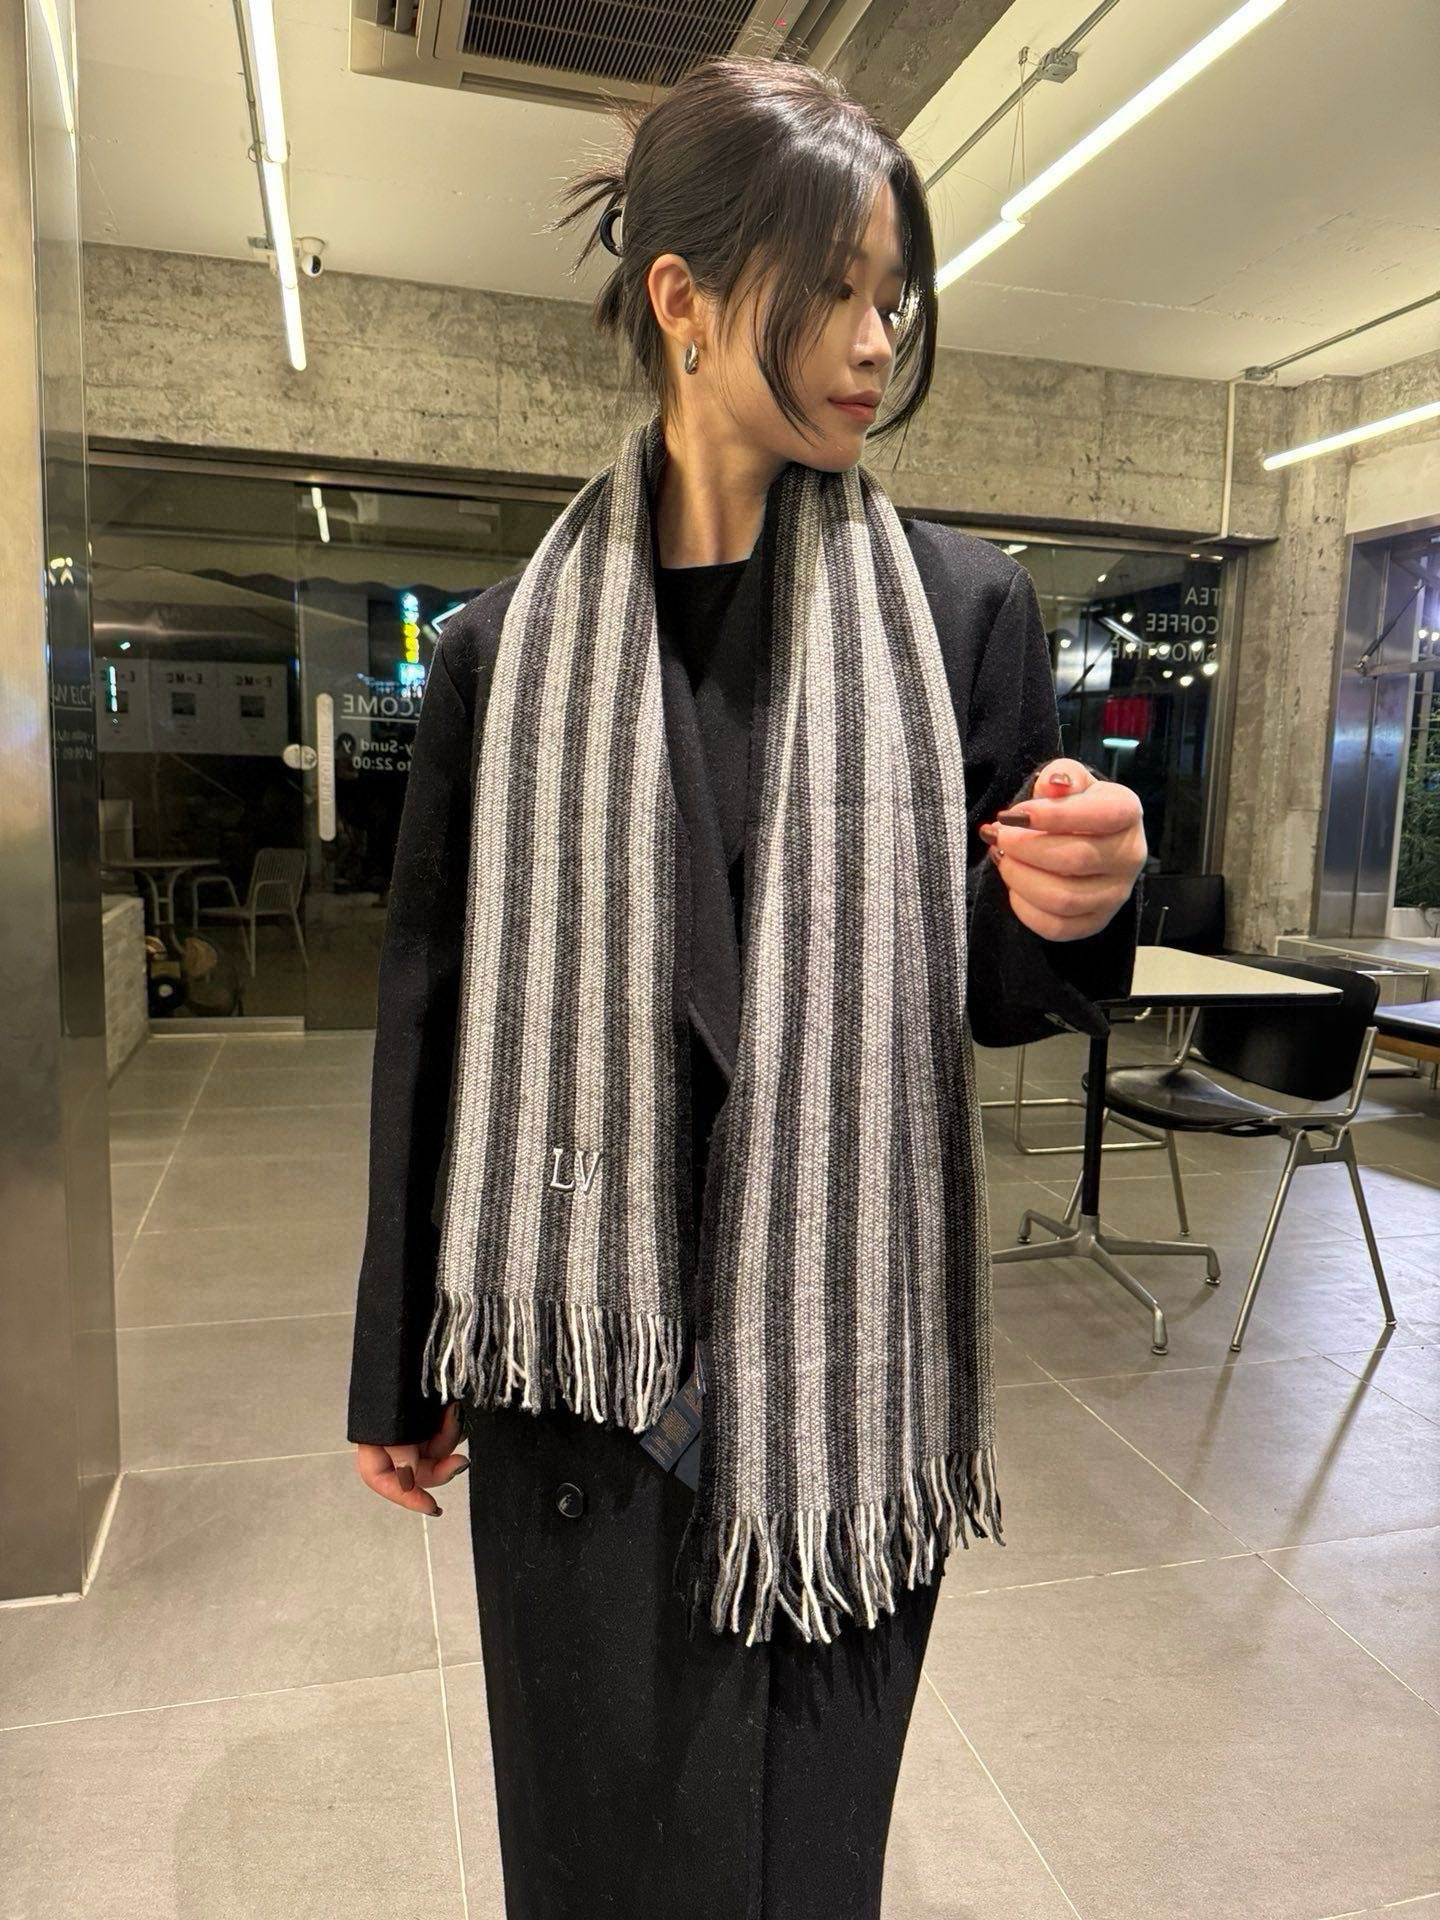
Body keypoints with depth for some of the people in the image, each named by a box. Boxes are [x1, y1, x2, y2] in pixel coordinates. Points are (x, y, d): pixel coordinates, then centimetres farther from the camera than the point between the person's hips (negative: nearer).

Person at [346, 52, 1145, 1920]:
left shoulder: (963, 609, -2)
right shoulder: (511, 649, -3)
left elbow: (984, 994, 2)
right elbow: (432, 1017, 1)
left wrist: (1065, 915, -22)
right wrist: (397, 1369, 6)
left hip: (851, 1359, 0)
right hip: (580, 1361, 1)